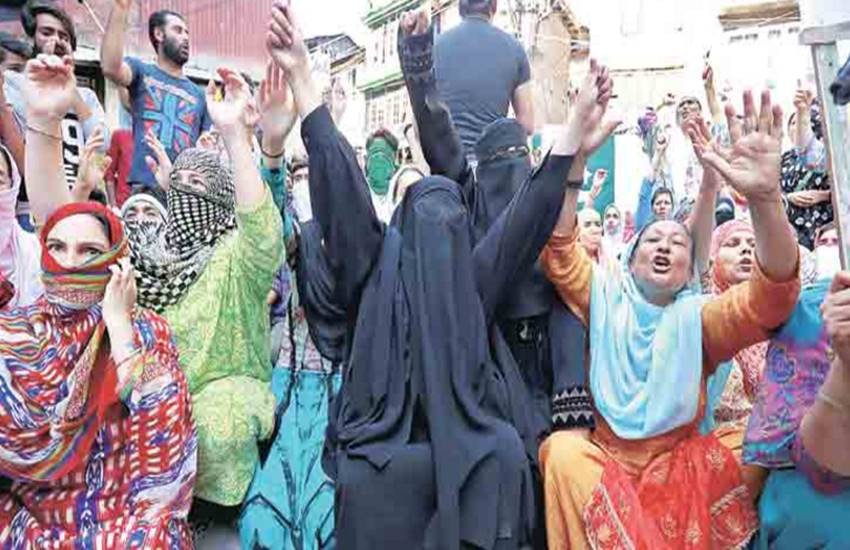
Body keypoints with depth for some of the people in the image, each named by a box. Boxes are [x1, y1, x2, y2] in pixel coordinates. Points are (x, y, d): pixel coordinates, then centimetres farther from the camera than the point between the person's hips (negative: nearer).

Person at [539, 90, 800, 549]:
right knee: (563, 450, -29)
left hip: (680, 468, 1)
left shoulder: (697, 317, 3)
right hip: (604, 462, -1)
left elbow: (770, 296, -16)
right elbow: (558, 245, -8)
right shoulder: (605, 300, 6)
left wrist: (765, 197, -34)